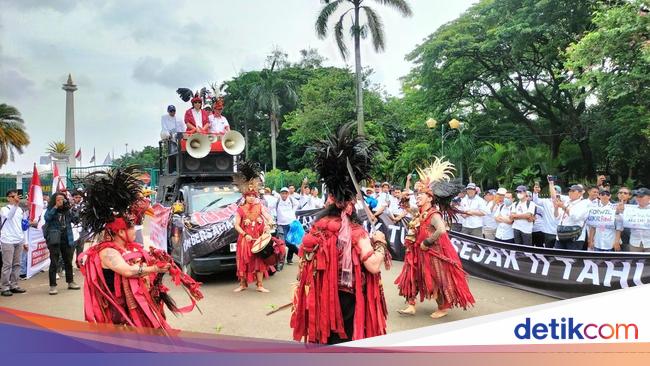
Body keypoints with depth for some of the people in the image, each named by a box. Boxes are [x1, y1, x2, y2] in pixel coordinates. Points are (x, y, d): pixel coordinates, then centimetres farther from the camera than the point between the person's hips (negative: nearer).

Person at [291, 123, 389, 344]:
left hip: (323, 300, 5)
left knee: (326, 338, 19)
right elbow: (374, 266, -26)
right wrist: (379, 242, -10)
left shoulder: (318, 226, -3)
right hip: (348, 301, -5)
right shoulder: (355, 232, -19)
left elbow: (308, 263, 6)